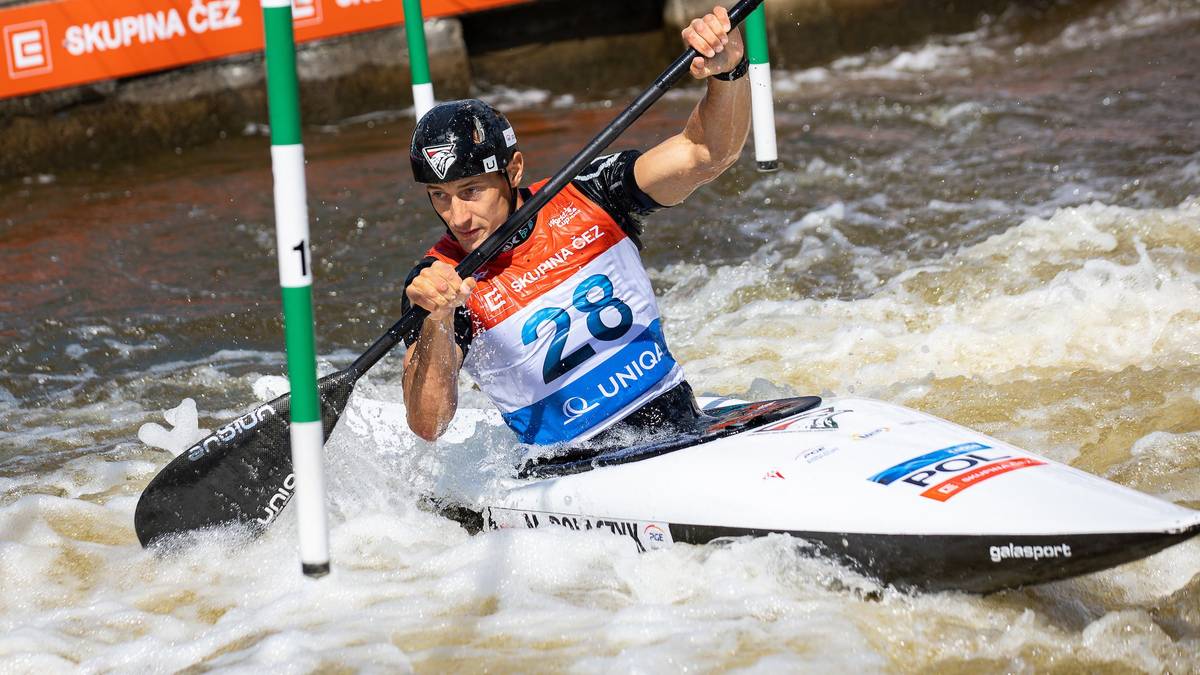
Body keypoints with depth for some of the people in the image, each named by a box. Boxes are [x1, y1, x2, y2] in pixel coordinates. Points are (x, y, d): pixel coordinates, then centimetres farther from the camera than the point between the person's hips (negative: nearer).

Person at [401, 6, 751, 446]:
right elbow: (428, 426, -15)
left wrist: (727, 71, -24)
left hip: (678, 421, 2)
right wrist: (438, 321, -30)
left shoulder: (584, 197, 1)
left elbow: (709, 154, -5)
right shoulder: (435, 281, -5)